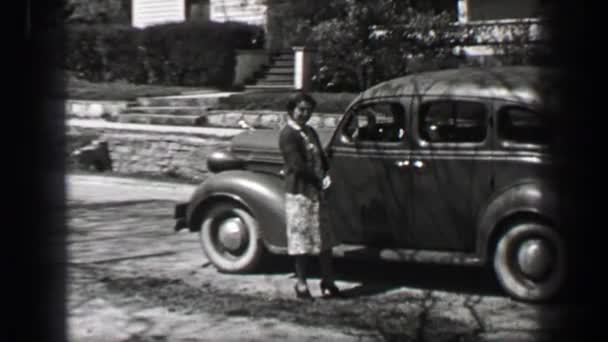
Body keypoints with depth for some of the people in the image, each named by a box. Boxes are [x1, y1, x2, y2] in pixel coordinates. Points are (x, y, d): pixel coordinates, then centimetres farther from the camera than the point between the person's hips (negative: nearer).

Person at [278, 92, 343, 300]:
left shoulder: (310, 132, 14)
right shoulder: (288, 135, -12)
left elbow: (321, 158, 15)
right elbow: (297, 166, -19)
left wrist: (327, 176, -3)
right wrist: (319, 181, -16)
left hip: (317, 193, 8)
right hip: (299, 193, -8)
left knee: (325, 239, 12)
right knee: (302, 241, 0)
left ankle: (328, 283, 20)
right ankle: (301, 285, 11)